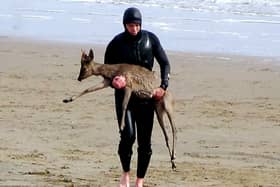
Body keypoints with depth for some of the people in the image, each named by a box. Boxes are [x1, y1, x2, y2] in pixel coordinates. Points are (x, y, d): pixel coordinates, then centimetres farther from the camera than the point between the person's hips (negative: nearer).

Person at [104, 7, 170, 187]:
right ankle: (126, 173, 6)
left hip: (146, 96, 2)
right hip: (124, 95, -2)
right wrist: (113, 82, -21)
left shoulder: (150, 39, -1)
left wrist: (163, 86, -11)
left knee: (145, 142, 3)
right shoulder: (117, 43, -5)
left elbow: (165, 63, 4)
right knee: (128, 136, -19)